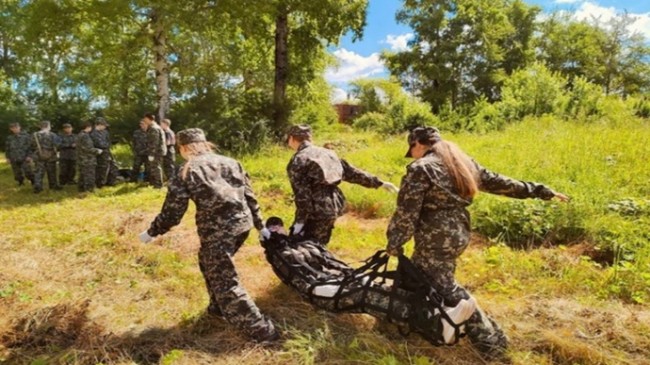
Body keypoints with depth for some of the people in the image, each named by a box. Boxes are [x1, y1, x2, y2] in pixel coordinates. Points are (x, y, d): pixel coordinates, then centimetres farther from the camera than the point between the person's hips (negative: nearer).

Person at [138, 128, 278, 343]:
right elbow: (249, 195, 13)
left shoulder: (186, 172, -3)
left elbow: (172, 212, -2)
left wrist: (151, 232, 15)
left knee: (225, 283, 5)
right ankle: (217, 307, 42)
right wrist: (259, 225, 22)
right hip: (243, 223, 7)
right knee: (211, 264, 30)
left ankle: (262, 331, 6)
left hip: (217, 231, -7)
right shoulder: (230, 162, 11)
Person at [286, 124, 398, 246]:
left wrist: (300, 220, -11)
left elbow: (302, 194, -16)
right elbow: (351, 172, 11)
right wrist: (378, 183, 15)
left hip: (316, 212, -8)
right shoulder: (327, 153, 12)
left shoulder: (297, 161, -10)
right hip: (333, 207, 8)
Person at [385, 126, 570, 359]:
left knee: (446, 289, 2)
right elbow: (498, 182, 14)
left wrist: (394, 243, -6)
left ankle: (490, 339, 12)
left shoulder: (421, 168, -13)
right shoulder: (463, 163, 10)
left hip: (436, 240, -9)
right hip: (458, 235, 9)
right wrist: (542, 191, 23)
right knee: (422, 277, 19)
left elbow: (407, 211, -15)